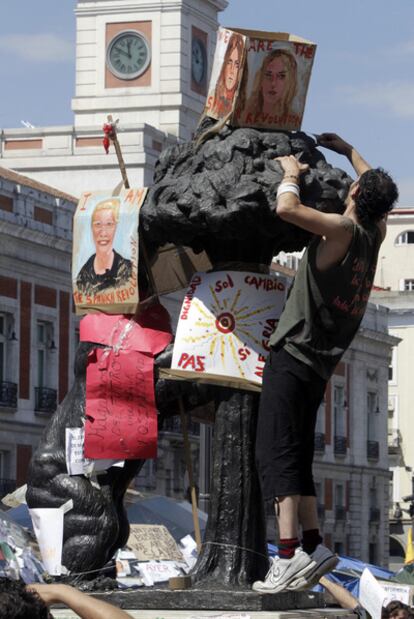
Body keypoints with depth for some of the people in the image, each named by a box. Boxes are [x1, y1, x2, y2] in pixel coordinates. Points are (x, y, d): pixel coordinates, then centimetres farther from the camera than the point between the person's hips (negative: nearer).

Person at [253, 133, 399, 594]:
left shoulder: (343, 230, -12)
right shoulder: (374, 235, 10)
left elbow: (286, 209, -26)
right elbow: (379, 190, 33)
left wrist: (291, 173, -6)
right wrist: (347, 151, 43)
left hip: (293, 353, -9)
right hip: (319, 366, 9)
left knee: (275, 452, -16)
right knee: (297, 457, 13)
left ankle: (289, 553, -29)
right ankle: (313, 547, 4)